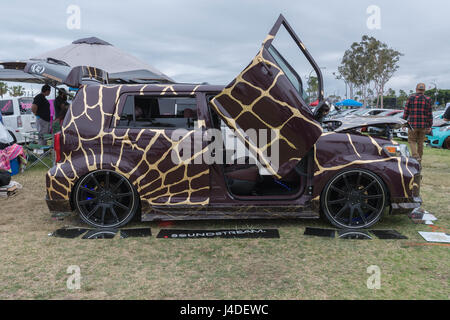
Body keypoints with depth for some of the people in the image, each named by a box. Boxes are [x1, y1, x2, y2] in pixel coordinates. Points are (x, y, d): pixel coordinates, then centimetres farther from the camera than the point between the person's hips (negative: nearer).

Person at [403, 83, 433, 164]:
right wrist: (430, 126, 7)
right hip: (423, 126, 2)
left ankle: (416, 157, -14)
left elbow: (406, 112, -2)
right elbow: (430, 115, 1)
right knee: (420, 143, 12)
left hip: (413, 125, -2)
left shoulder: (411, 98, -4)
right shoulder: (428, 100, 1)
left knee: (412, 141, 8)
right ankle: (419, 161, 20)